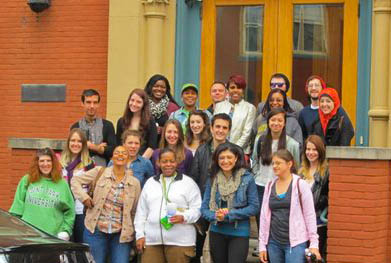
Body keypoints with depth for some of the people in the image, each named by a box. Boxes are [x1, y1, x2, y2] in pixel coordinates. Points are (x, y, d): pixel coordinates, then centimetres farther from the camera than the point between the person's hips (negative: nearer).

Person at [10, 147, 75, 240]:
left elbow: (70, 211, 10)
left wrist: (66, 230, 0)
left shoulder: (62, 184, 8)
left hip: (54, 235, 0)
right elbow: (18, 206, 10)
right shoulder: (26, 181, 8)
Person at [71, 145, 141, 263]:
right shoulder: (99, 172, 3)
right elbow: (75, 180, 8)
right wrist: (83, 196, -9)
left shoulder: (134, 183, 7)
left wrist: (134, 239, 9)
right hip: (96, 231, -1)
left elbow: (134, 212, 11)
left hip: (121, 235, 1)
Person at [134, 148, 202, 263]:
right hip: (151, 240, 3)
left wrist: (184, 217, -18)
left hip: (180, 240, -3)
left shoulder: (188, 182, 6)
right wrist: (140, 235, 11)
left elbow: (197, 208, 0)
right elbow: (141, 211, 18)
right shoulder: (150, 183, 17)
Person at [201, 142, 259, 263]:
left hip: (239, 232, -3)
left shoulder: (247, 178, -5)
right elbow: (204, 208, 4)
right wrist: (216, 216, -17)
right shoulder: (212, 179, 4)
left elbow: (254, 207, -7)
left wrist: (230, 214, -14)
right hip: (217, 233, 4)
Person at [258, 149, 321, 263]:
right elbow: (264, 216, 12)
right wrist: (262, 245, 9)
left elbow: (310, 215, -4)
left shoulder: (300, 185, -3)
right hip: (274, 243, 5)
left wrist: (314, 244, -8)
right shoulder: (270, 186, 10)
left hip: (295, 243, -5)